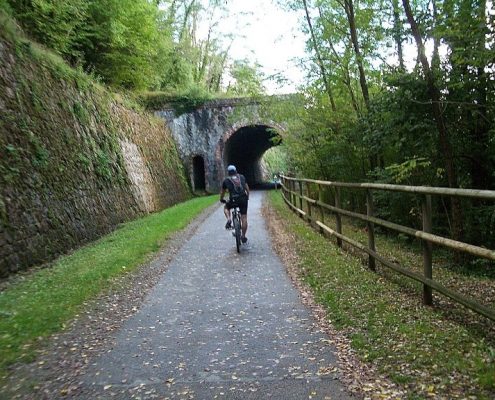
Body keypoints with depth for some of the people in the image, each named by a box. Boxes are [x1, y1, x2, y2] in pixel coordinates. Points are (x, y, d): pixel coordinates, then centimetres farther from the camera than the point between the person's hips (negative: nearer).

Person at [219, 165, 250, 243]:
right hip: (243, 199, 2)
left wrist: (221, 199, 41)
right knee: (244, 218, 9)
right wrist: (247, 196, 38)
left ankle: (229, 219, 3)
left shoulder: (226, 180, 12)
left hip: (233, 200, -1)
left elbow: (222, 192, 23)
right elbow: (247, 188, 22)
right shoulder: (242, 177, 16)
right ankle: (243, 236, 11)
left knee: (226, 207, 30)